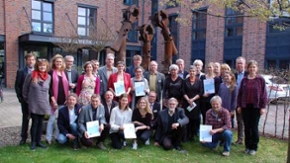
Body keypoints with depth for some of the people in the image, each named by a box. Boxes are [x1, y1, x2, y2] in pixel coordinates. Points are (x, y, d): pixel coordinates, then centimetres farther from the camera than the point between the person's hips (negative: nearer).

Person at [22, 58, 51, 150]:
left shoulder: (48, 77, 2)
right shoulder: (31, 75, -7)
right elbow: (25, 88, 2)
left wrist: (47, 99, 9)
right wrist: (26, 98, 7)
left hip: (43, 104, 3)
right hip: (33, 104, -3)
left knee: (40, 123, 10)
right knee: (35, 122, 0)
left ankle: (38, 141, 20)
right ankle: (33, 142, 13)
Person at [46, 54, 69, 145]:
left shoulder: (64, 73, 13)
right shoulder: (51, 73, -2)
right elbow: (49, 87, -8)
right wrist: (53, 100, -14)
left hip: (63, 101, 5)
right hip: (54, 100, -4)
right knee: (52, 119, 0)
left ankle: (58, 137, 18)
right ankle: (48, 138, 10)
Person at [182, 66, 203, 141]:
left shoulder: (199, 81, 3)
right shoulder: (185, 80, 6)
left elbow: (200, 93, -1)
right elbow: (183, 92, 2)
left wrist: (193, 99, -11)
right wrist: (188, 100, -11)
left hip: (196, 102, 0)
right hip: (186, 102, 0)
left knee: (195, 119, 0)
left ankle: (192, 135, 10)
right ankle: (187, 136, 4)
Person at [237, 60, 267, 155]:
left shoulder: (260, 79, -2)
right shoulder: (244, 80, 6)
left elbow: (263, 93, -3)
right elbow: (240, 93, 9)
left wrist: (263, 107, -7)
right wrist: (239, 106, 5)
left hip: (256, 106, -3)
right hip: (245, 106, 3)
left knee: (254, 127, 2)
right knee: (247, 127, 8)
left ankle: (254, 147, 15)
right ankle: (248, 146, 19)